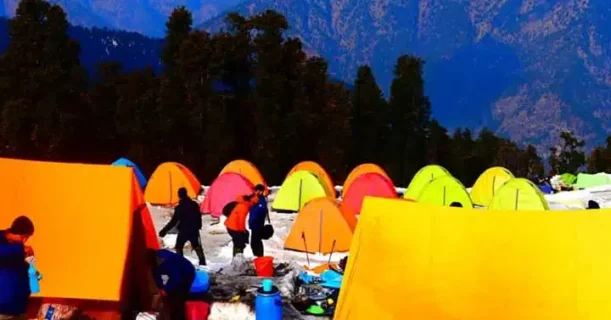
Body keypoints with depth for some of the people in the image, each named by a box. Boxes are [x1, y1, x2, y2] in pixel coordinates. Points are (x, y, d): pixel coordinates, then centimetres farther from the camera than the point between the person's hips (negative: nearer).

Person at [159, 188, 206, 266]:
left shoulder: (179, 207, -16)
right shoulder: (194, 204, -1)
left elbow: (174, 221, -16)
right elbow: (198, 217, 10)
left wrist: (164, 230, -12)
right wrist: (198, 226, 25)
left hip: (183, 230, -4)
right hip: (194, 229, 4)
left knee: (179, 246, 10)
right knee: (196, 246, 19)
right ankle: (202, 260, 13)